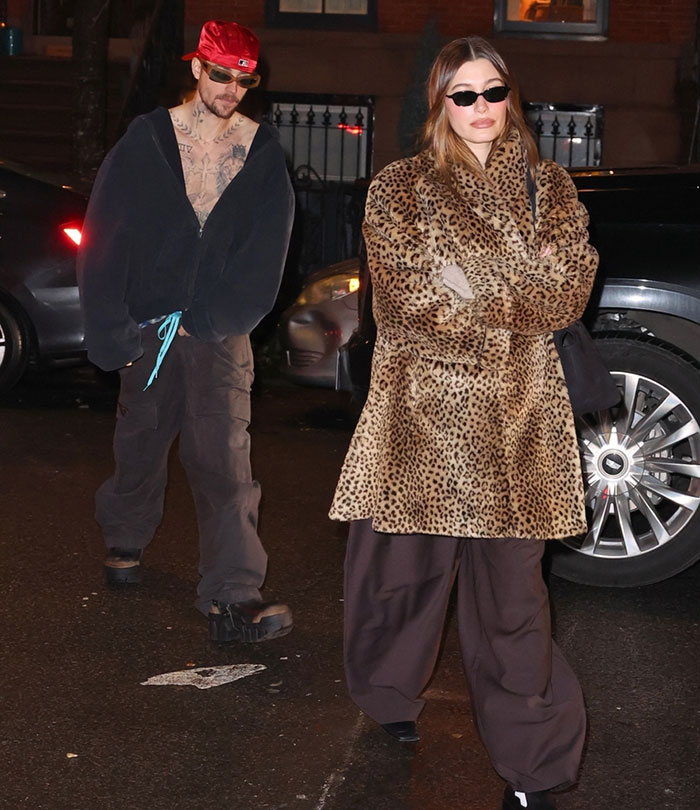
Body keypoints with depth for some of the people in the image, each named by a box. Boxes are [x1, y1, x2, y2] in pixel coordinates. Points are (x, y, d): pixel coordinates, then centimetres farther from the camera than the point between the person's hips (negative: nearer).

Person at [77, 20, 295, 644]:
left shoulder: (262, 152, 2)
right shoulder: (148, 139, 1)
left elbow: (266, 249, 1)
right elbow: (105, 235, 1)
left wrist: (212, 319, -8)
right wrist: (114, 327, -3)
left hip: (221, 333, -1)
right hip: (150, 324, 1)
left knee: (226, 458, -11)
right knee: (141, 443, 15)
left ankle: (233, 600, -15)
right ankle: (126, 540, 42)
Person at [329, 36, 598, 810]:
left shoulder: (543, 187, 11)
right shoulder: (400, 189, 4)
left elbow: (567, 292, -1)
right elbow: (417, 298, -9)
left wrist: (467, 290, -11)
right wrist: (516, 293, -7)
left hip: (515, 420, 1)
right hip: (419, 417, -1)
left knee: (511, 588, 2)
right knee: (404, 570, 8)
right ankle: (391, 704, 34)